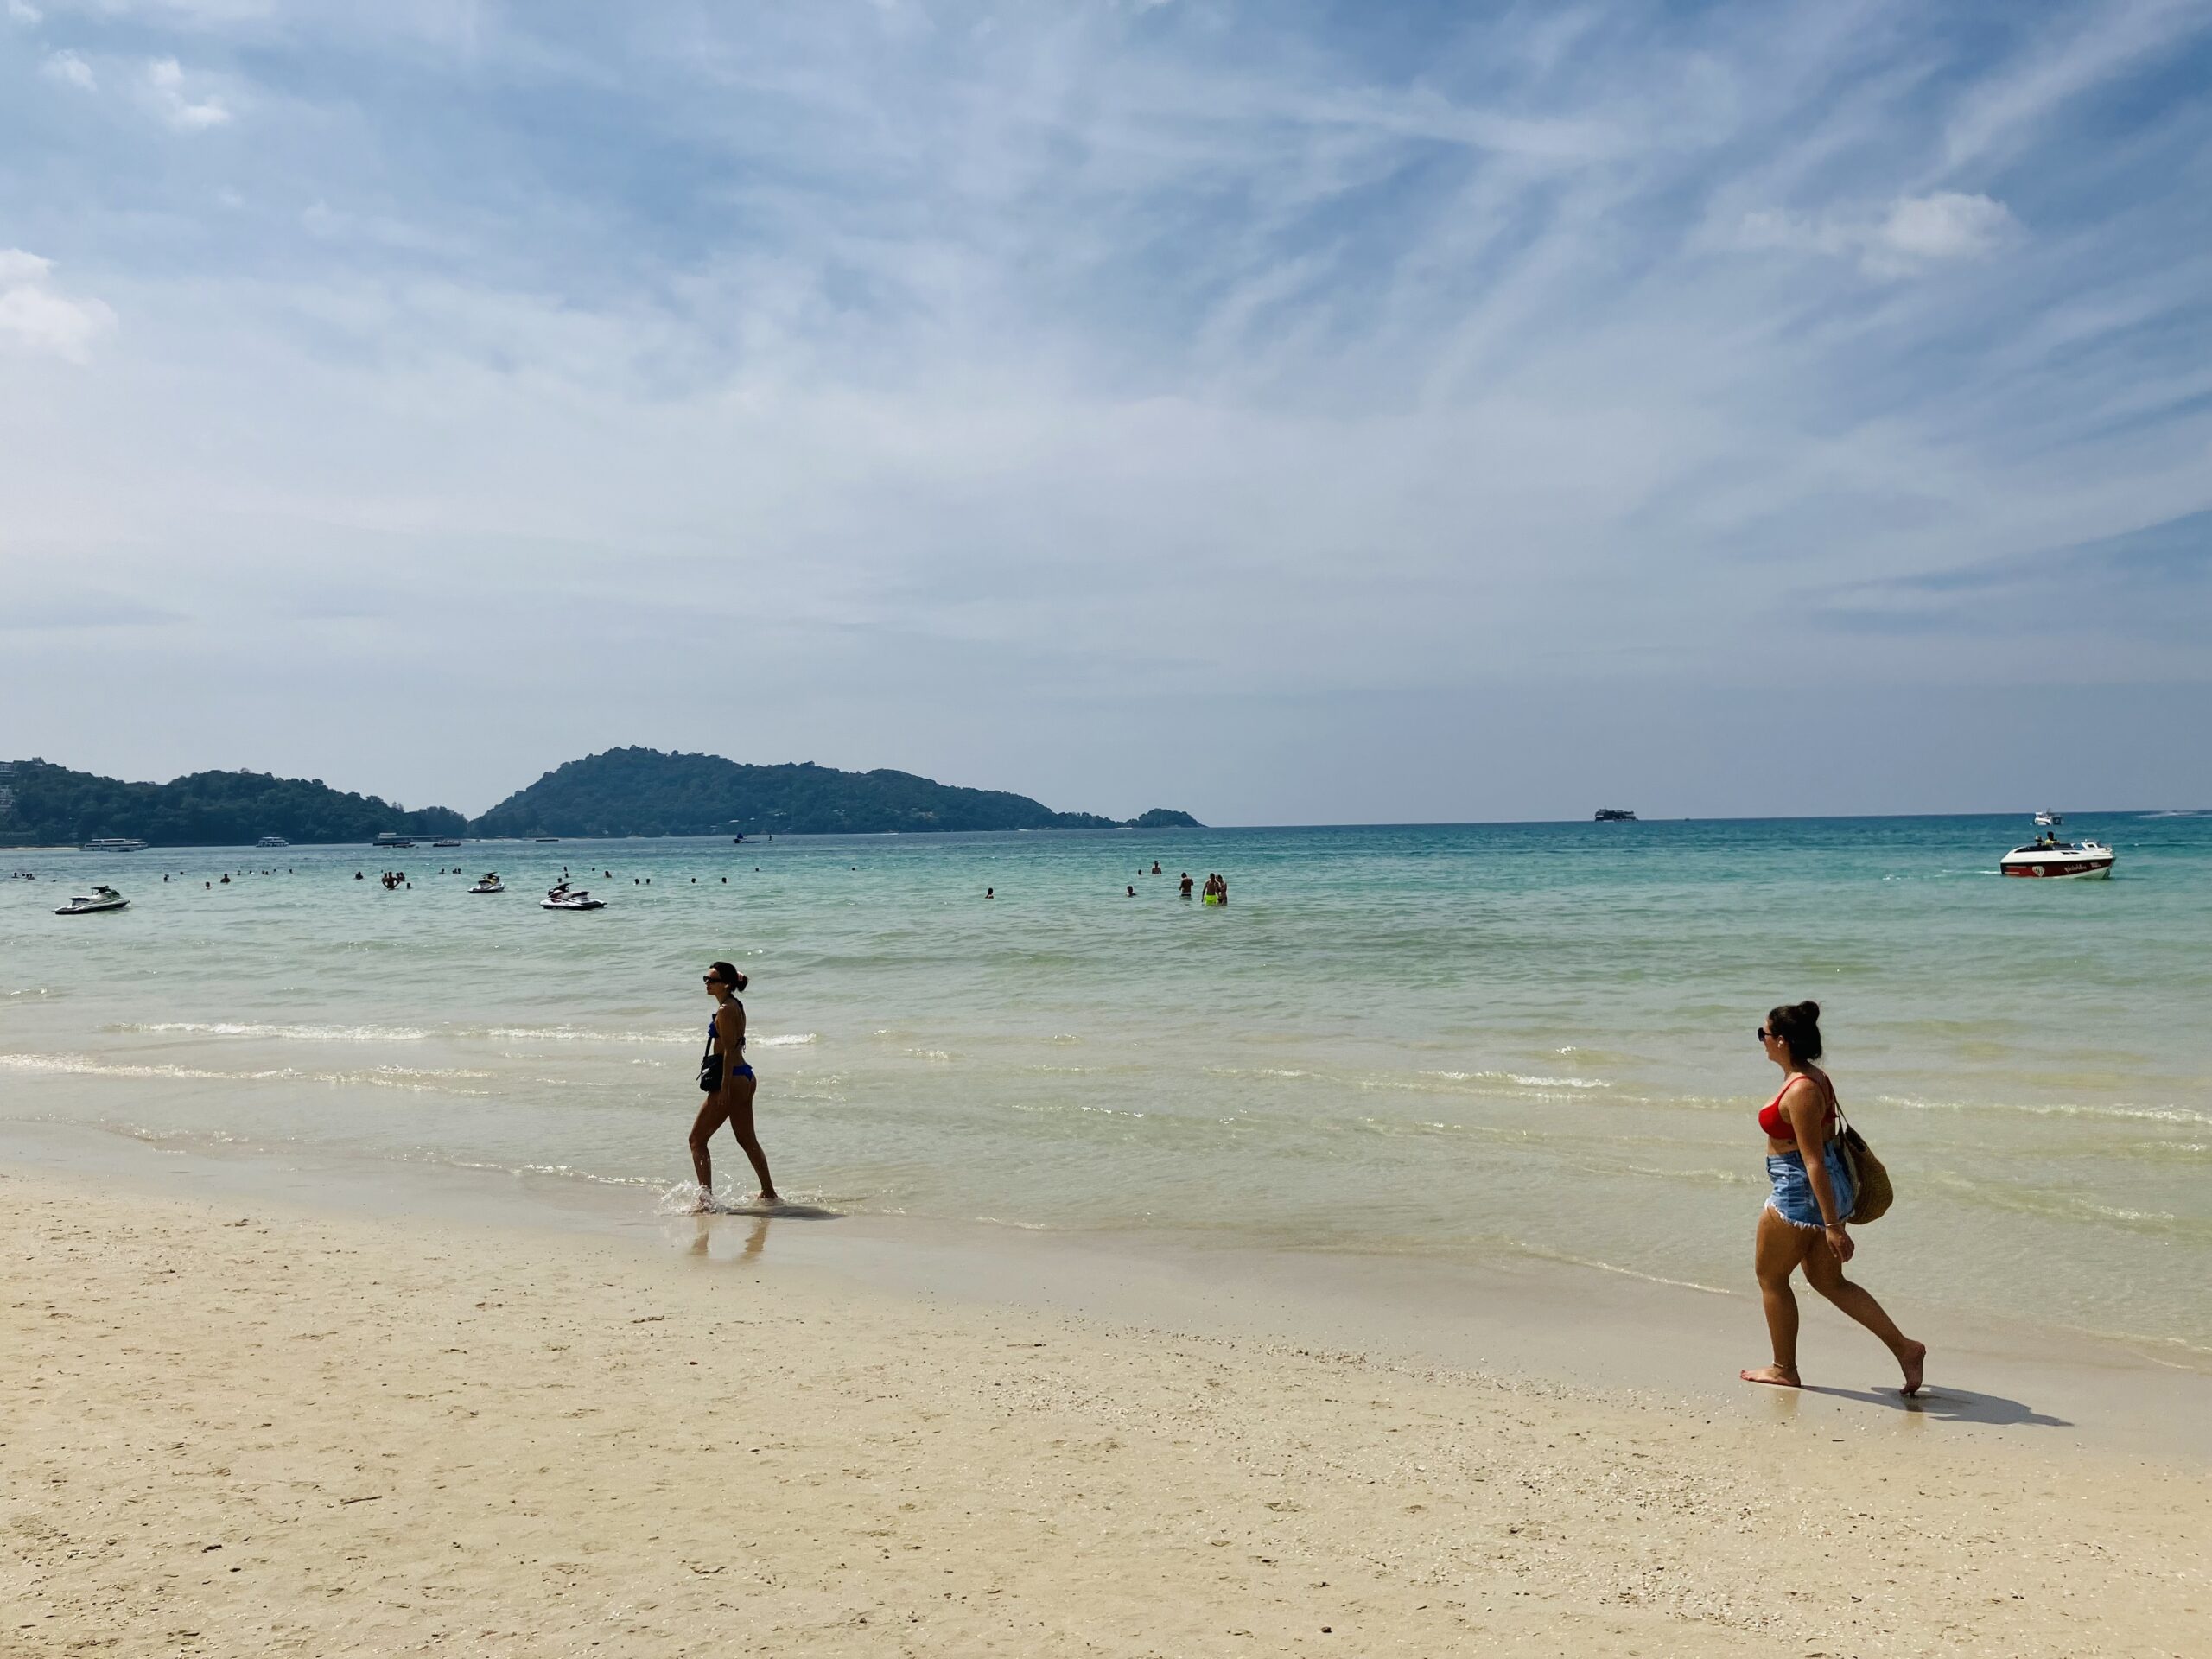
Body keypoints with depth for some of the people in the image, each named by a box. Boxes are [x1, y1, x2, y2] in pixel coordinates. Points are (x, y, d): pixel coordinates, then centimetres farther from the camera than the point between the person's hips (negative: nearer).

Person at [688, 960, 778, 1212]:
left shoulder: (725, 1010, -15)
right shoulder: (735, 1006, 14)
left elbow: (729, 1051, -19)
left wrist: (724, 1088, -21)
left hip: (733, 1079, -10)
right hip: (746, 1077, 10)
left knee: (697, 1140, -3)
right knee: (747, 1140, 17)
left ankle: (706, 1197, -9)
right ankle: (769, 1194, 23)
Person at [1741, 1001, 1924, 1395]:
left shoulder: (1800, 1092, -24)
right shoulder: (1815, 1078, 7)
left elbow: (1815, 1161, -24)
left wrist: (1833, 1225, -24)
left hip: (1801, 1196, -10)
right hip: (1825, 1194, 10)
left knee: (1770, 1275, 8)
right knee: (1828, 1281, 18)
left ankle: (1784, 1370, 20)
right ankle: (1904, 1347, 16)